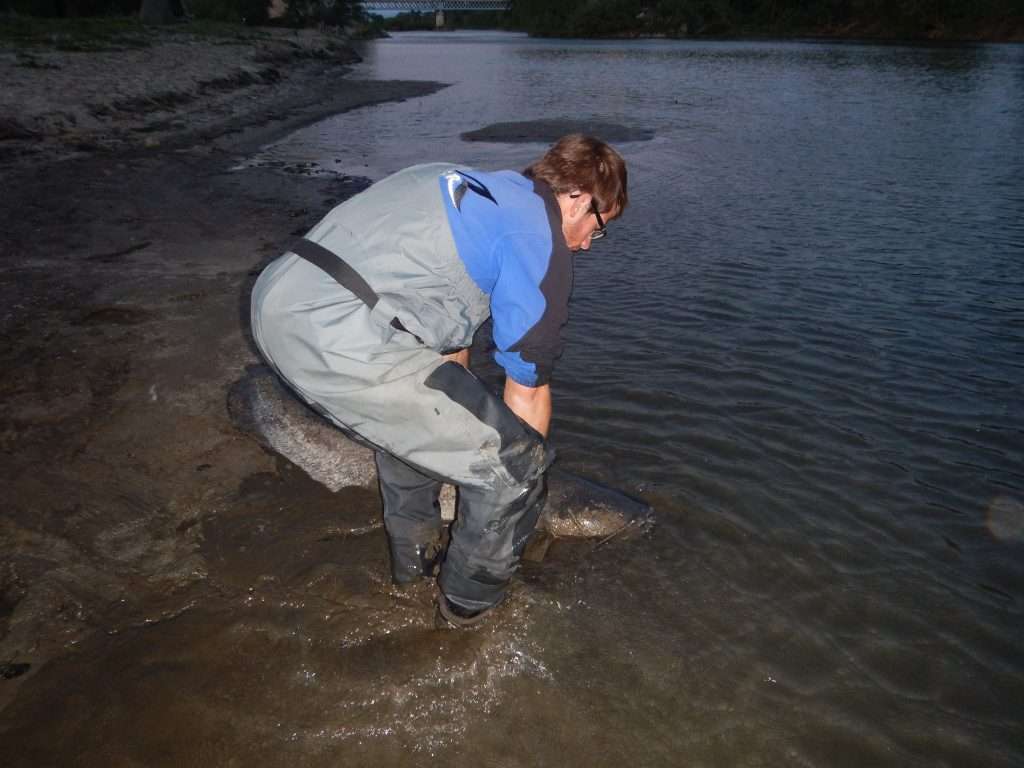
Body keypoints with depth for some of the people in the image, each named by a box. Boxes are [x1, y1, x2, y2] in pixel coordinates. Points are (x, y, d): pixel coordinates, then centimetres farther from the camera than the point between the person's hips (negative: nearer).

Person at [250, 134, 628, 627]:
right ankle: (471, 597, 27)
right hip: (343, 341, -10)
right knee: (512, 463, 2)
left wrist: (462, 419, 44)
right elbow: (528, 388, 6)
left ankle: (415, 558, 46)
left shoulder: (468, 186, 27)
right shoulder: (541, 240, 1)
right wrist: (527, 467, 25)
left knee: (415, 414, 34)